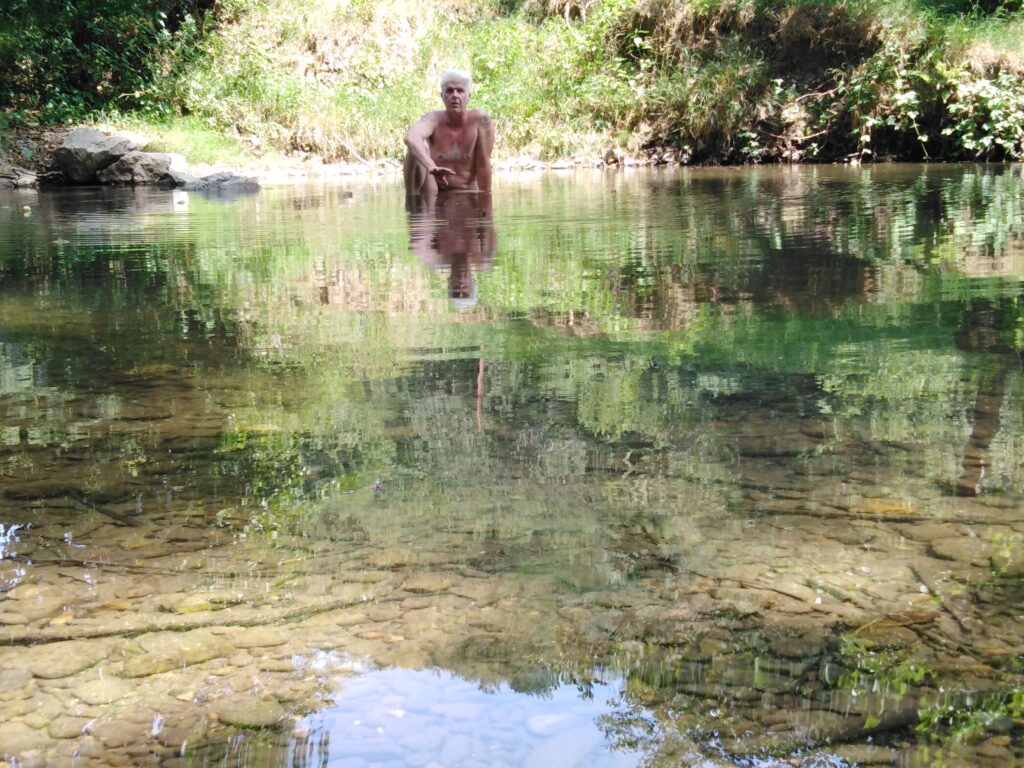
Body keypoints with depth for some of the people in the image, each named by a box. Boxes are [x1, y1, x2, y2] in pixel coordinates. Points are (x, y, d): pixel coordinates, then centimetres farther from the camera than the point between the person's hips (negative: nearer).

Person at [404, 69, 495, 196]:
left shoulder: (479, 119, -13)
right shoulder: (434, 119, -15)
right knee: (416, 152, -23)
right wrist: (432, 167, -56)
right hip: (434, 195, -2)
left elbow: (483, 165, -11)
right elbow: (411, 138, -38)